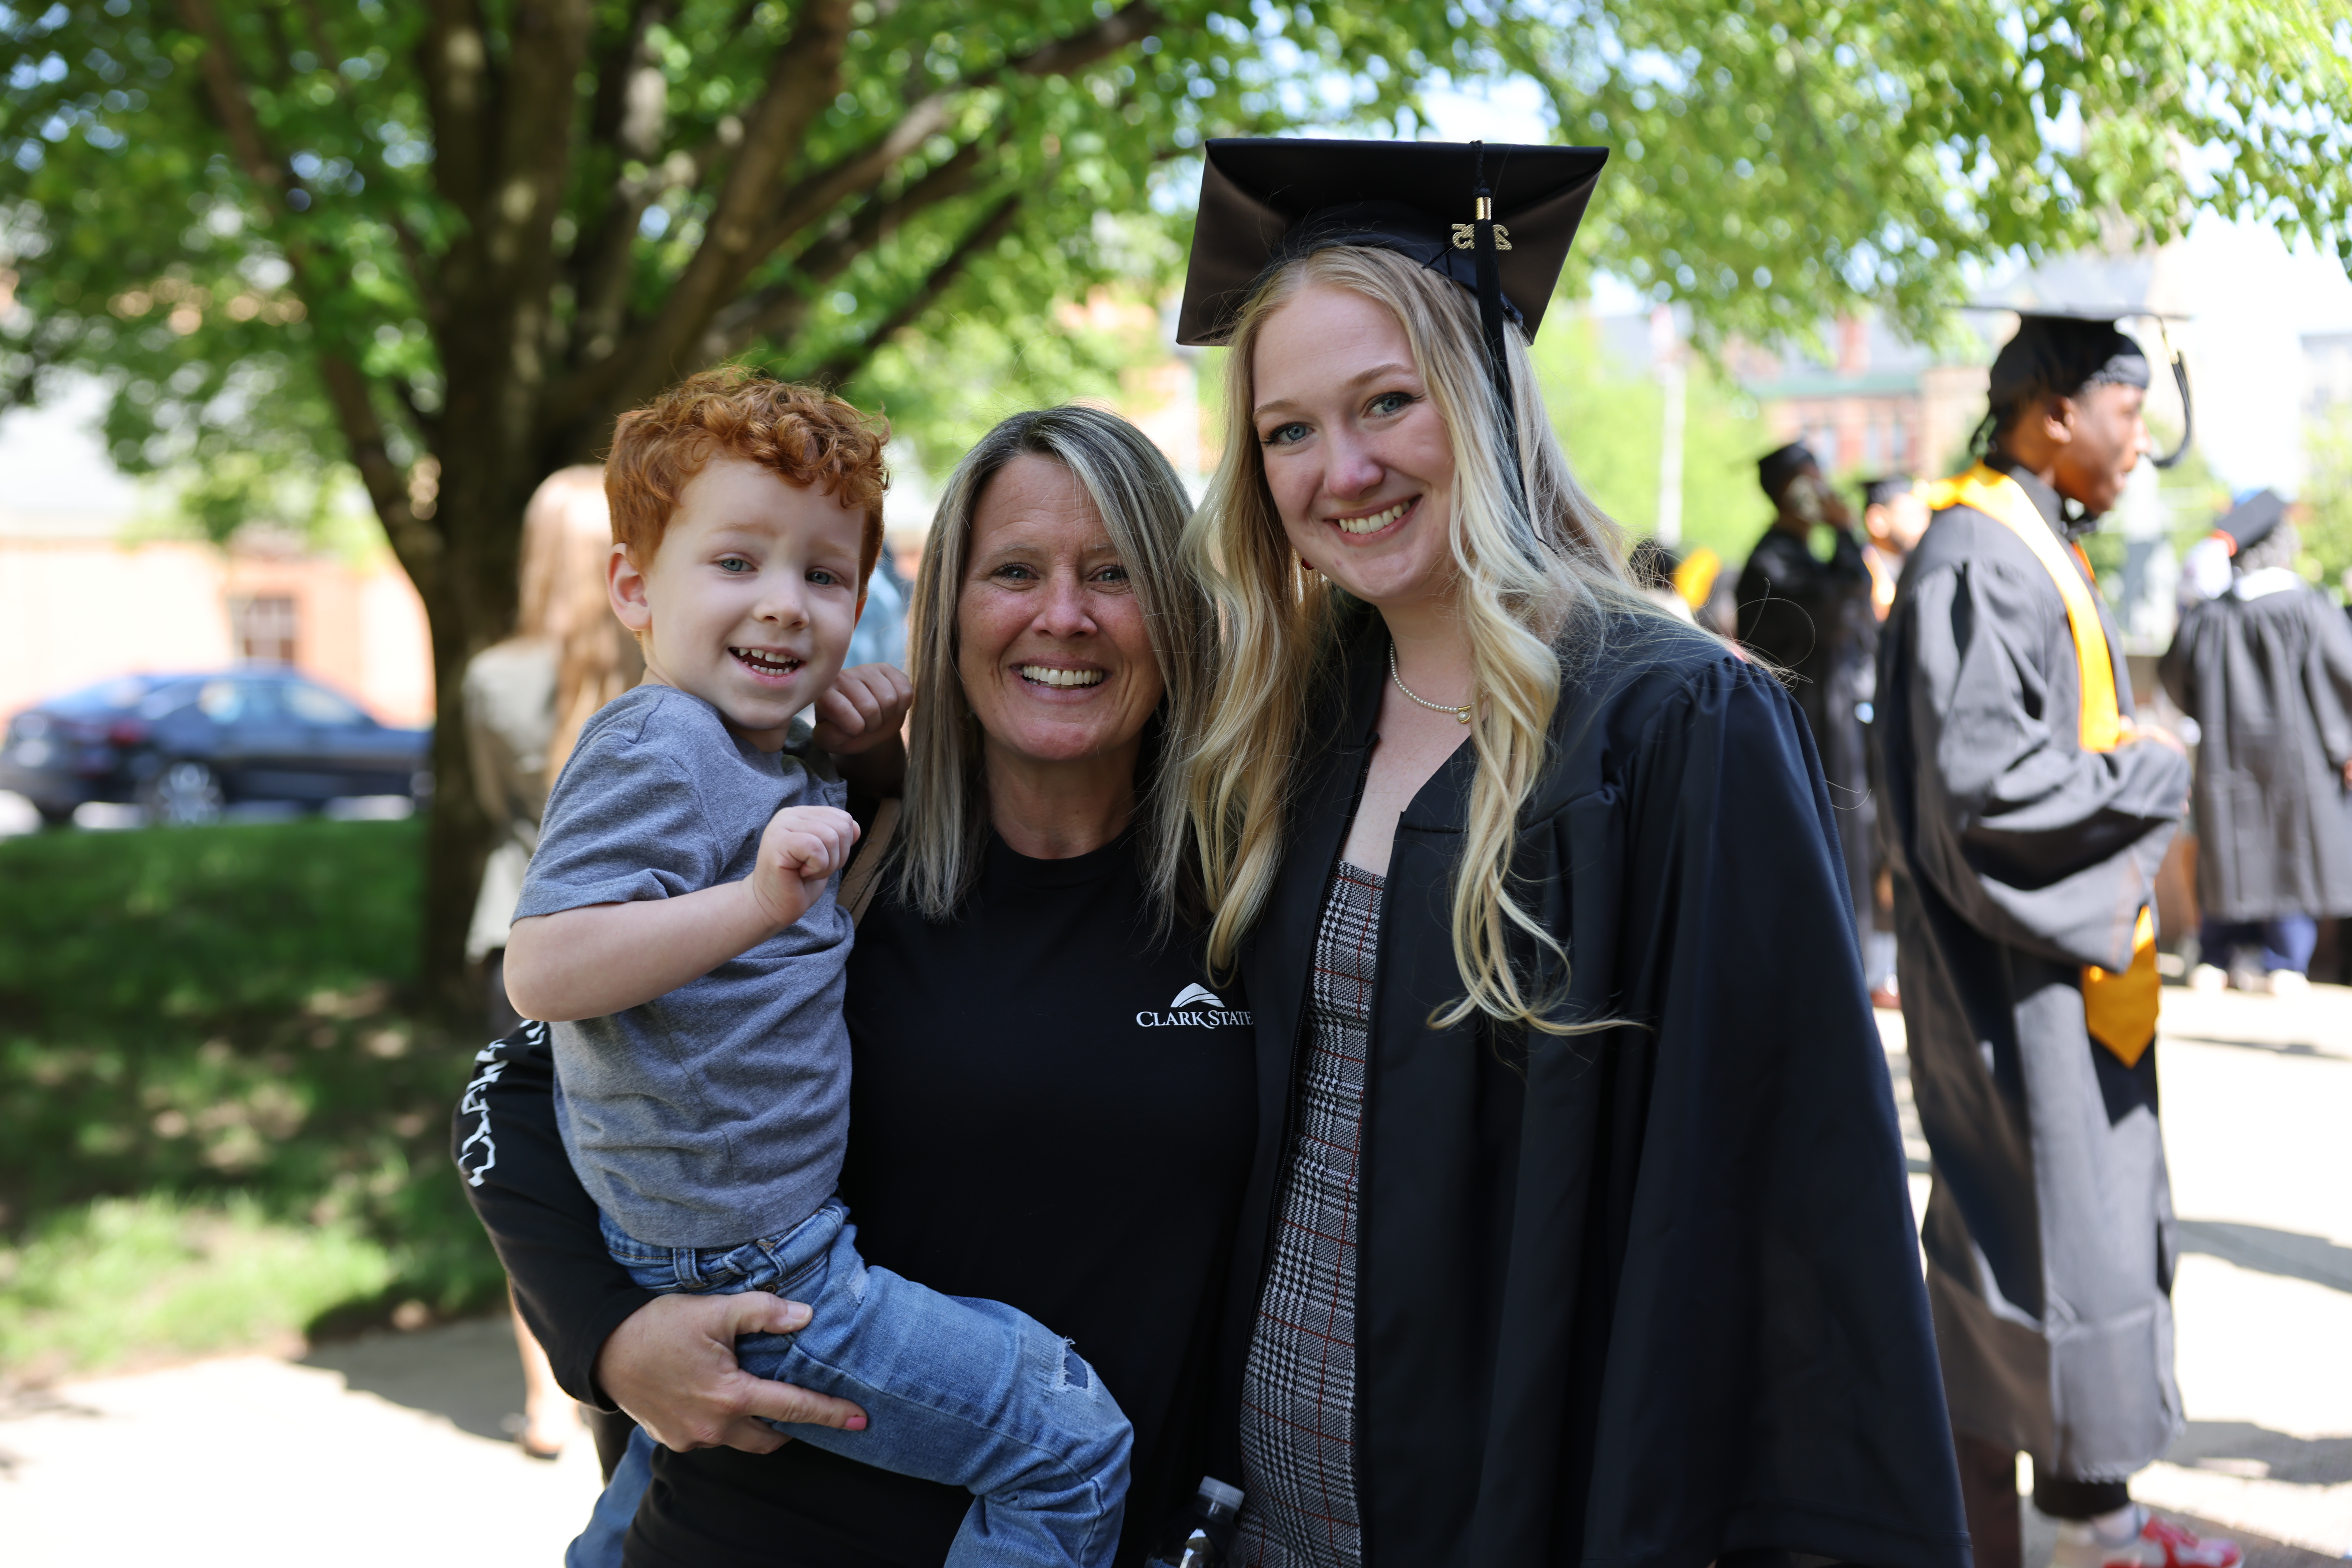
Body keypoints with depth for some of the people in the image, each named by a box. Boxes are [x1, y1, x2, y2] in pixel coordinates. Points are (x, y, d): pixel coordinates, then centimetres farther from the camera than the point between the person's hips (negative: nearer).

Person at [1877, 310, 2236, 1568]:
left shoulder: (2046, 549, 14)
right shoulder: (1976, 561, -19)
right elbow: (1984, 780, -26)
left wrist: (2133, 773, 4)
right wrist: (2159, 779, -14)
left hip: (2075, 956, 11)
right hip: (2014, 972, -11)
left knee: (2106, 1219, 17)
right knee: (2025, 1241, -2)